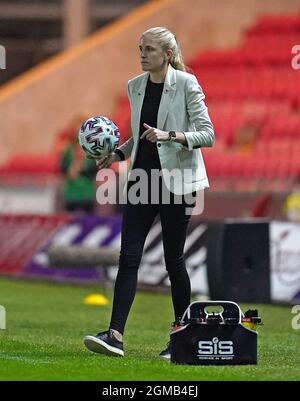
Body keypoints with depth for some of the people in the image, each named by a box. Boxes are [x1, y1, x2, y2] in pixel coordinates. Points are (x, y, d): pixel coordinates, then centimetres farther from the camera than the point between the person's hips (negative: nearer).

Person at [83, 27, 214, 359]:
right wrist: (119, 154, 4)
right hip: (142, 178, 5)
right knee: (129, 257, -6)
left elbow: (207, 134, -12)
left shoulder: (186, 84, -9)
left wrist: (169, 136, -25)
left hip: (176, 181, -5)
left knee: (173, 259, 1)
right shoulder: (135, 87, 9)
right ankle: (115, 335, -13)